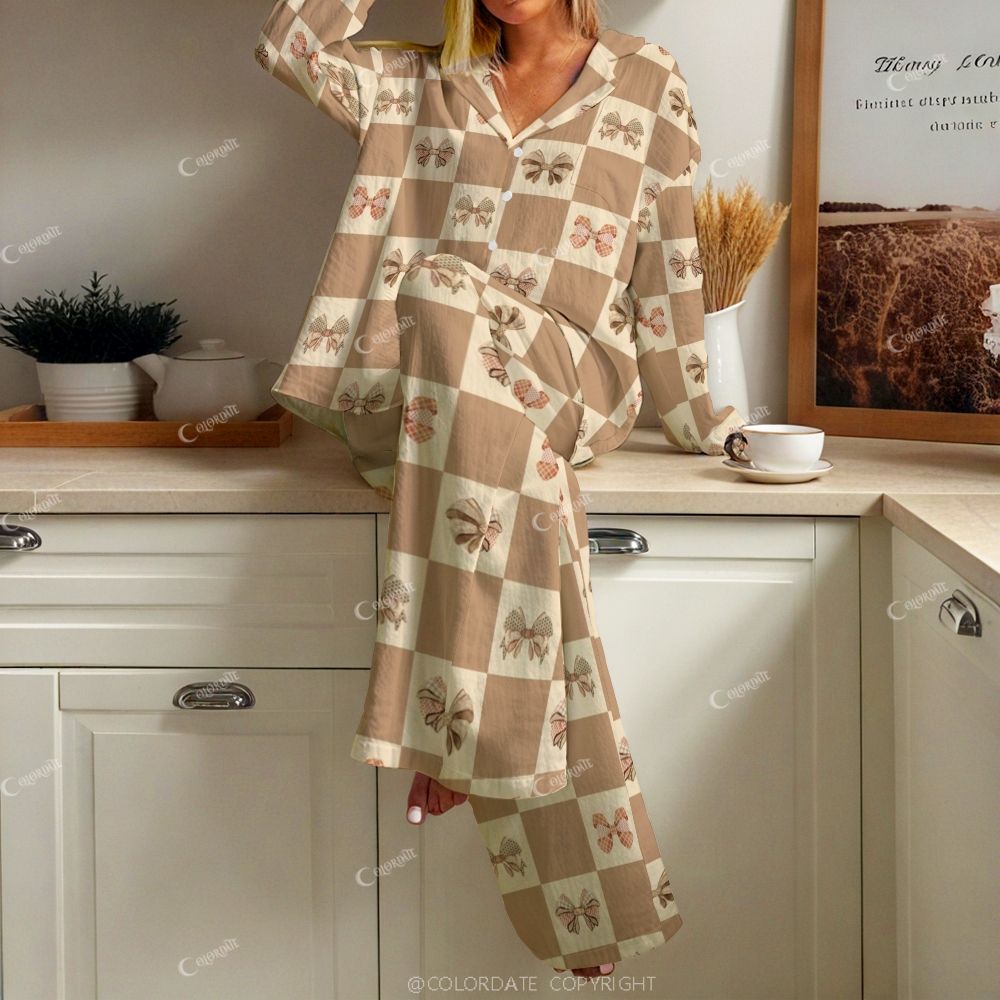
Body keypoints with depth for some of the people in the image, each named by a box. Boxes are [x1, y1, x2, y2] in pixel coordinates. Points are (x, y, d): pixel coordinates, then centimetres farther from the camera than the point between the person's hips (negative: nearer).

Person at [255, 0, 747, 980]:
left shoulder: (647, 82, 14)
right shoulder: (421, 85, 20)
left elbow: (667, 264, 11)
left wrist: (693, 415, 10)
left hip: (571, 380, -2)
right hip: (416, 389, 2)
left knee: (445, 298, -35)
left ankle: (456, 717, -35)